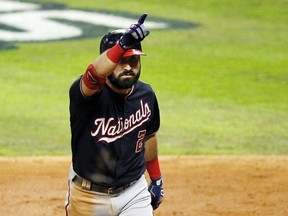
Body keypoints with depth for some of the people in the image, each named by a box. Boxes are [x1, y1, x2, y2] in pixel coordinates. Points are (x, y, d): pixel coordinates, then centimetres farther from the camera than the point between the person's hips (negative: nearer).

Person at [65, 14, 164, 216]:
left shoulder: (145, 95, -3)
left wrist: (156, 178, 21)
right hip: (89, 197, -3)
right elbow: (94, 74, -46)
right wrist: (122, 45, -60)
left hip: (134, 193, 3)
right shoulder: (90, 92, -20)